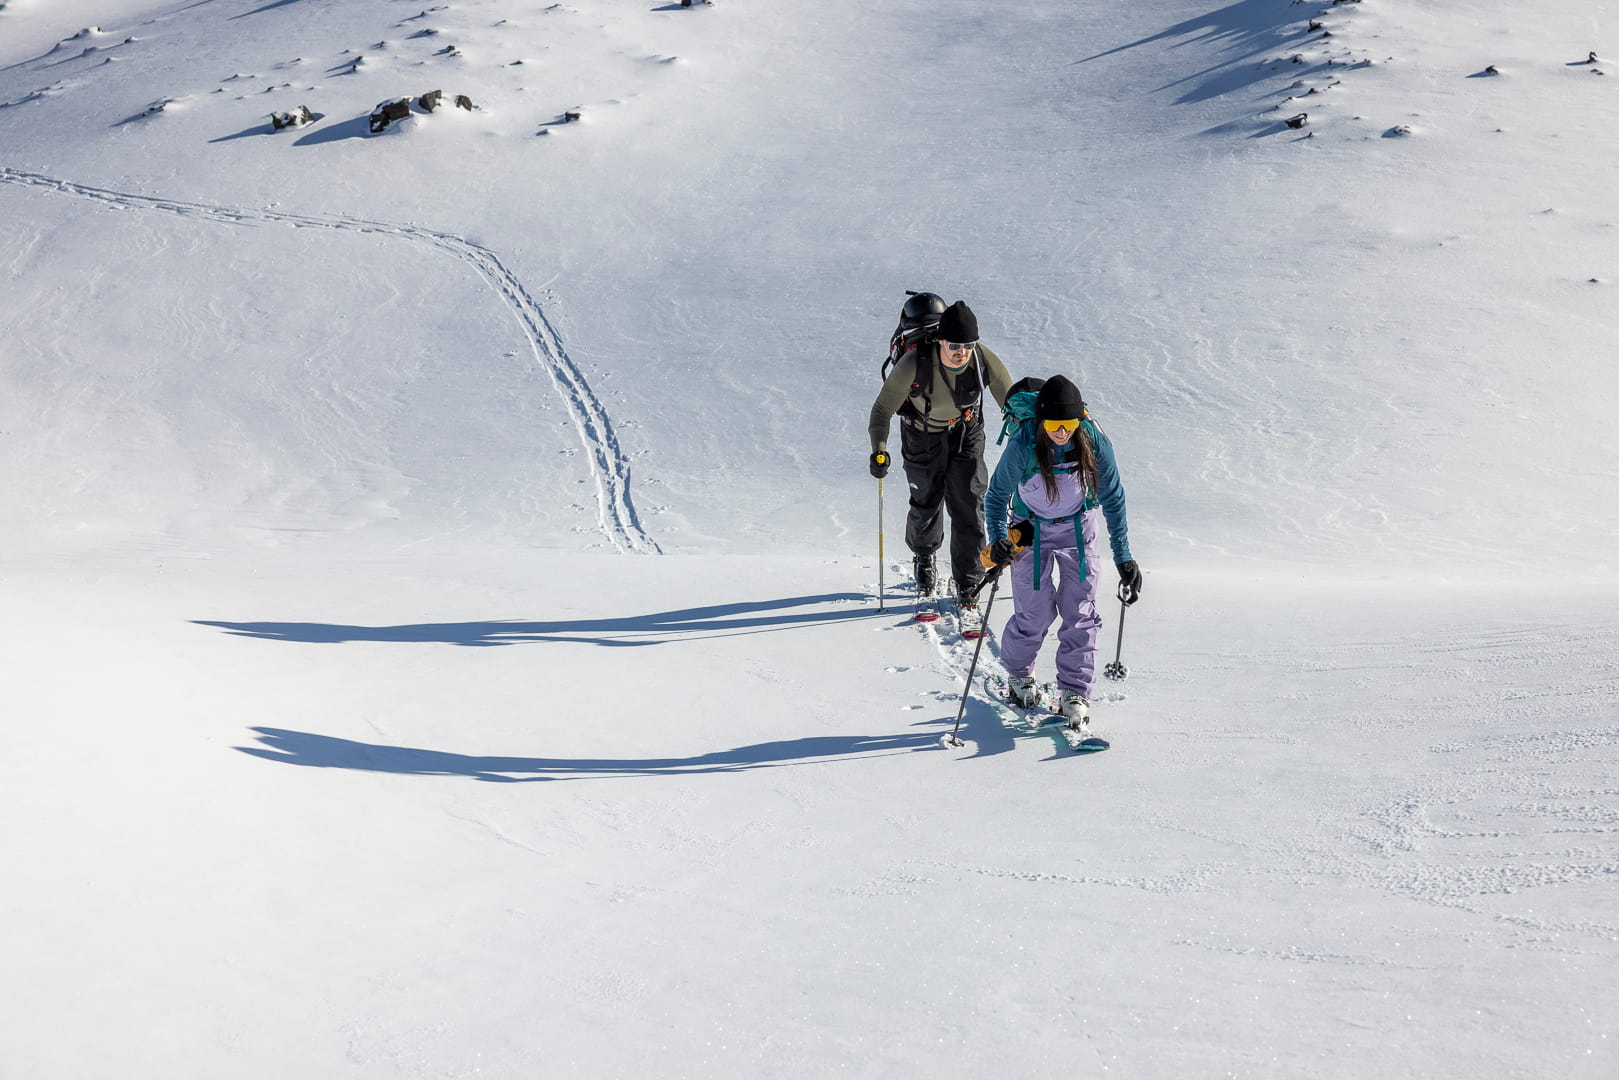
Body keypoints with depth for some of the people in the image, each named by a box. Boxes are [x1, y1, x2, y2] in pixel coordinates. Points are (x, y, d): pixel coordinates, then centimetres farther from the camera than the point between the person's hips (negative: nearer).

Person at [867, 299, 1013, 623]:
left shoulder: (984, 360, -27)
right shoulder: (915, 363, -33)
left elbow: (1012, 402, -12)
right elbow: (883, 408, -21)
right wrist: (879, 450, -32)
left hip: (966, 435, 1)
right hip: (923, 435, -1)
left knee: (969, 511, -7)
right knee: (926, 505, 12)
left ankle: (968, 592, 6)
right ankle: (924, 557, 47)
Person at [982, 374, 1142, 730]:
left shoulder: (1095, 443, -21)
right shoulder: (1023, 446, -26)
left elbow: (1113, 500, -10)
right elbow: (997, 496, -12)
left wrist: (1124, 557, -10)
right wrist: (998, 540, -26)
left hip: (1078, 530, 1)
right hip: (1032, 530, -1)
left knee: (1080, 614, -5)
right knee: (1036, 614, -4)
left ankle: (1074, 692, 7)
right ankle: (1018, 673, 26)